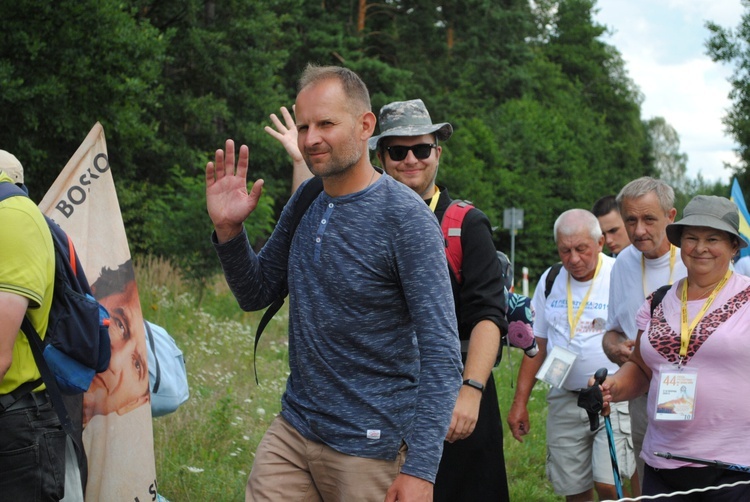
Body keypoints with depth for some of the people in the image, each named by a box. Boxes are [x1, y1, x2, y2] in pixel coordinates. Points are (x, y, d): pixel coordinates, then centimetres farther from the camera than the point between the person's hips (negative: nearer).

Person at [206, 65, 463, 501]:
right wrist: (229, 229, -4)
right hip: (292, 431, 6)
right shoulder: (305, 202, 4)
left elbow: (442, 352, -18)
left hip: (370, 447, -5)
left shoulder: (406, 217, -15)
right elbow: (255, 294, 14)